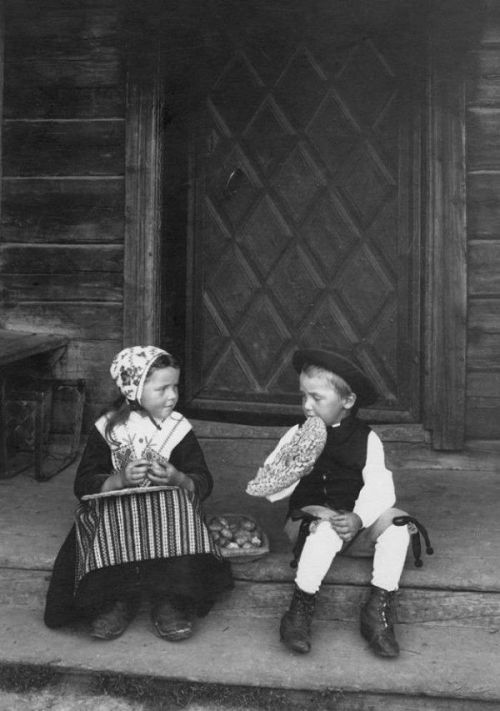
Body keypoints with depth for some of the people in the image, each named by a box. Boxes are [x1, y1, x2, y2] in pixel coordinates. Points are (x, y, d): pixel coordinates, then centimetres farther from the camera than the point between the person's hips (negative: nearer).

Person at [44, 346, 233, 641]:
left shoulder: (179, 430, 5)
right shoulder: (108, 429, 3)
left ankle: (171, 604, -22)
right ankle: (116, 602, -17)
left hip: (170, 510, 1)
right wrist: (119, 479, -19)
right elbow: (84, 484, -1)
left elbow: (203, 484, 3)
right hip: (114, 511, 0)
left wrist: (177, 479, -19)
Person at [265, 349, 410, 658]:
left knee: (396, 520, -24)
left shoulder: (366, 439, 0)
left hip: (357, 526, 2)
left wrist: (358, 519, -27)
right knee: (328, 526, -34)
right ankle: (301, 607, -28)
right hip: (310, 519, -1)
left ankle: (380, 606, -22)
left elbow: (379, 489, -9)